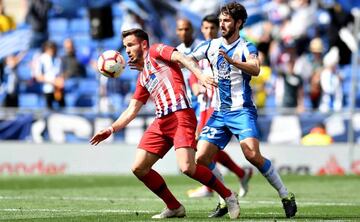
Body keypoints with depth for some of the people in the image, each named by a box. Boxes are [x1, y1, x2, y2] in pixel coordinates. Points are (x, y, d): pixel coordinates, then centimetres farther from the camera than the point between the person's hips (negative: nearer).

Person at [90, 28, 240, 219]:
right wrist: (111, 129, 18)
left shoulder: (155, 51, 8)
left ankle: (228, 196, -4)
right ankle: (174, 207, 9)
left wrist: (200, 75, -29)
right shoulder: (142, 78, 27)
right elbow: (132, 110, 29)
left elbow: (181, 58, -10)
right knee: (139, 168, -1)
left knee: (187, 167, -23)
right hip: (161, 121, 8)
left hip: (180, 115, -8)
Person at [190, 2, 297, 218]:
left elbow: (255, 69, -26)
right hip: (219, 113, 6)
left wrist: (231, 60, -42)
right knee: (201, 159, -5)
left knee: (253, 155, -24)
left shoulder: (246, 48, -6)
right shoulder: (212, 46, 10)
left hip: (242, 111, -6)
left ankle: (286, 196, -11)